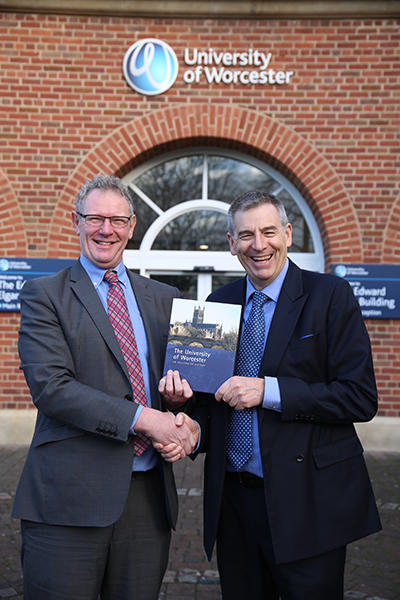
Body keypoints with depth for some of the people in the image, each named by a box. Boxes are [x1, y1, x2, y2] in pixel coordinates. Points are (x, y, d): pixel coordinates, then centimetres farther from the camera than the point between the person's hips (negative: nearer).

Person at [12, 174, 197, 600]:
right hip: (69, 497, -4)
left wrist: (186, 421, -9)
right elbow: (50, 386, -12)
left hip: (149, 493, 4)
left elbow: (186, 377, 15)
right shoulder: (43, 295, 1)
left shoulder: (163, 298, 15)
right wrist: (140, 418, -19)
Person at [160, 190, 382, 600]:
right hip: (233, 498, 5)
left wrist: (269, 391, -20)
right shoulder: (218, 303, 8)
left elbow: (361, 398, -13)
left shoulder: (330, 296, -8)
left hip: (309, 501, -4)